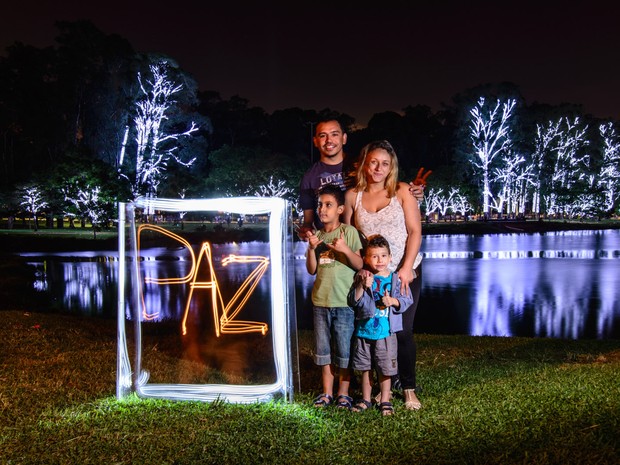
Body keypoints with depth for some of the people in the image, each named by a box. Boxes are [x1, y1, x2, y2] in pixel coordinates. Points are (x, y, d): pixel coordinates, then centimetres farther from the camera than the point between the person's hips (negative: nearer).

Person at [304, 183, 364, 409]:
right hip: (320, 300, 5)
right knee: (323, 349, 12)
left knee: (344, 350, 4)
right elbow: (312, 269, 4)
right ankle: (327, 392, 23)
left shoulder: (349, 232, -5)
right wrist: (312, 248, -10)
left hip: (343, 301, -5)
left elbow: (359, 265, -8)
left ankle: (343, 393, 17)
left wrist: (346, 249, -23)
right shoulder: (317, 235, 8)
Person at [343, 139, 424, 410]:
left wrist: (406, 268, -16)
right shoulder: (353, 196, 2)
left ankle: (409, 388, 15)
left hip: (404, 273, -2)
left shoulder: (401, 191, -3)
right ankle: (390, 380, 26)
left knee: (402, 331, -2)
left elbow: (415, 231, -6)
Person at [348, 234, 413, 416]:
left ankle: (385, 401, 24)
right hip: (364, 331, 2)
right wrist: (362, 286, -20)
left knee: (385, 369, 6)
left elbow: (407, 300, -1)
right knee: (365, 368, 15)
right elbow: (353, 301, -5)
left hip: (386, 332, -2)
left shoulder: (396, 279, -3)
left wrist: (393, 301, -19)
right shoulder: (362, 277, 0)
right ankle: (365, 399, 31)